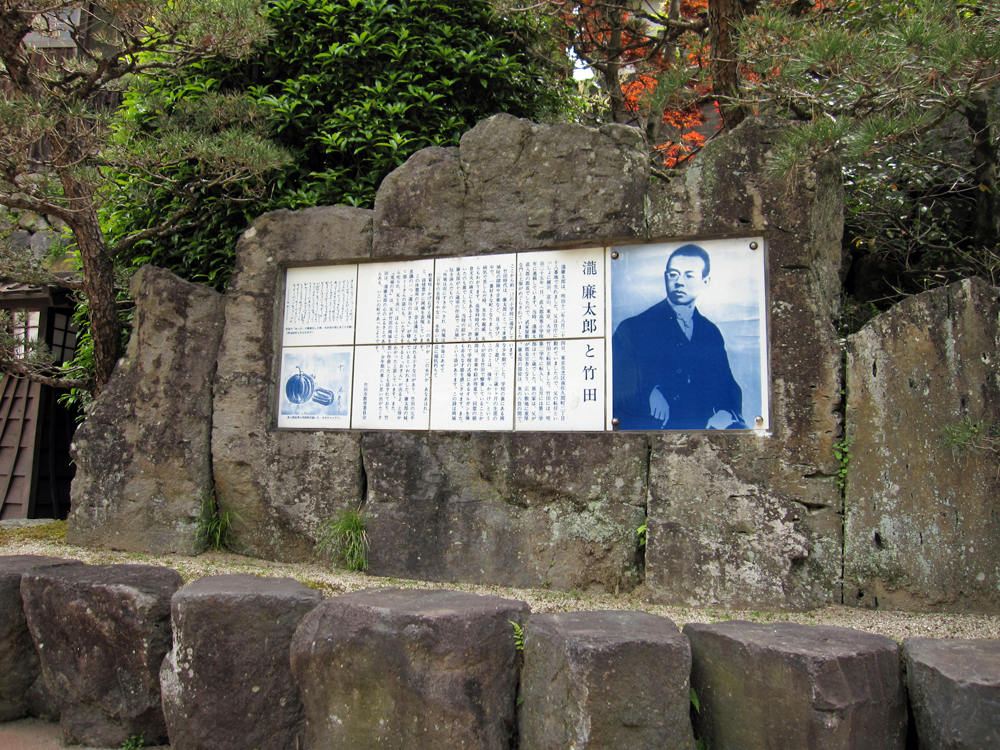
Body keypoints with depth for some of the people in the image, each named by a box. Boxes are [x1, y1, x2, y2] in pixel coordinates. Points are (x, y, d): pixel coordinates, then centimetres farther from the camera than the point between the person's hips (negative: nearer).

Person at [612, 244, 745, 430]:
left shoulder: (711, 333, 20)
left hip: (706, 427, 5)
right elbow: (619, 392, -3)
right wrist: (649, 396, -23)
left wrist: (726, 414, -7)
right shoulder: (633, 328, 5)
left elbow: (728, 386, 15)